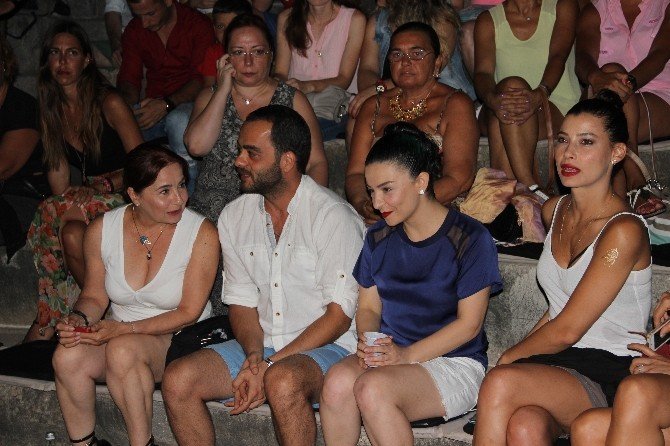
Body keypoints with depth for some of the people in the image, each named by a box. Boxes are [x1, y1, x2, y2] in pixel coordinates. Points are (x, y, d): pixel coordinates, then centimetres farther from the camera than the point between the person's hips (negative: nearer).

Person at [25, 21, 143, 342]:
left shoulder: (108, 103, -10)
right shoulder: (50, 110, 7)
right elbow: (59, 176, 7)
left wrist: (106, 185, -17)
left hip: (123, 197, -4)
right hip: (86, 198, 5)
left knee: (72, 232, -31)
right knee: (69, 233, -29)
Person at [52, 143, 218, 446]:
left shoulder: (202, 234, -14)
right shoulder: (101, 230, -3)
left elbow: (188, 313, -14)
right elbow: (95, 296, 9)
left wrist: (122, 329, -22)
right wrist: (78, 319, -15)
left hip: (179, 340, -3)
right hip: (119, 334, 4)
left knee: (122, 350, -34)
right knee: (67, 356, -26)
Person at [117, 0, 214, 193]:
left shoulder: (198, 25, -4)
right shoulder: (134, 30, 12)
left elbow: (203, 79, -13)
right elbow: (128, 78, 9)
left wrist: (166, 104, -28)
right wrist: (130, 105, -16)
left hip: (186, 103, -4)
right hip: (152, 105, 5)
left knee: (179, 120, -39)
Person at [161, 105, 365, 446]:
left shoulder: (333, 216, -11)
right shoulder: (233, 217, 8)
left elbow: (340, 314, -13)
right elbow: (242, 302, 9)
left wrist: (270, 365, -18)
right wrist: (254, 355, -12)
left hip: (327, 346, -5)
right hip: (260, 346, 6)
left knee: (282, 381, -37)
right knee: (177, 379, -16)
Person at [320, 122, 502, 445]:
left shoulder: (470, 239, -6)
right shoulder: (378, 238, 12)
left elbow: (469, 323, -9)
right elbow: (369, 307, 13)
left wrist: (407, 354, -18)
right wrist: (367, 342, -10)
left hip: (454, 363, -5)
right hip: (389, 356, 5)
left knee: (372, 388, -33)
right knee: (337, 380, -29)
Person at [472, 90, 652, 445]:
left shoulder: (623, 230, -13)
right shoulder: (553, 210, 12)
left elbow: (566, 330, -13)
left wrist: (508, 357, 1)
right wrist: (517, 357, 12)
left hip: (610, 376, -5)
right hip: (557, 361, 5)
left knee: (501, 382, -32)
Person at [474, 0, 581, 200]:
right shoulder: (488, 21, 11)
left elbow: (558, 57, -10)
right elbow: (483, 72, -5)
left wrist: (539, 95, -32)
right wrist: (492, 99, -31)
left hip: (558, 110, -1)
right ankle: (531, 188, -42)